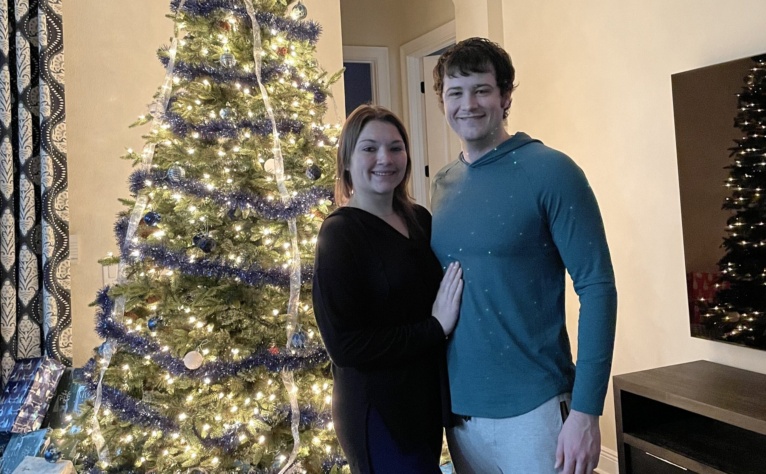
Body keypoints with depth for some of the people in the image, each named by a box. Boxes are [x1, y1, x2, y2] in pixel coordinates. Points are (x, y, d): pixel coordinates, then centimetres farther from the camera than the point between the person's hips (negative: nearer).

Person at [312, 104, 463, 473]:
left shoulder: (420, 219, 2)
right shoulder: (339, 234, -16)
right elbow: (345, 344, -22)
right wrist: (435, 327, -20)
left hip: (427, 400, 7)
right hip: (377, 415, -7)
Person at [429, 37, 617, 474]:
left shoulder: (549, 171, -11)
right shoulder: (443, 185, 5)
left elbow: (597, 288, -13)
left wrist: (585, 410, -17)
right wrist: (446, 395, 9)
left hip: (532, 408, -5)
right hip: (459, 407, 5)